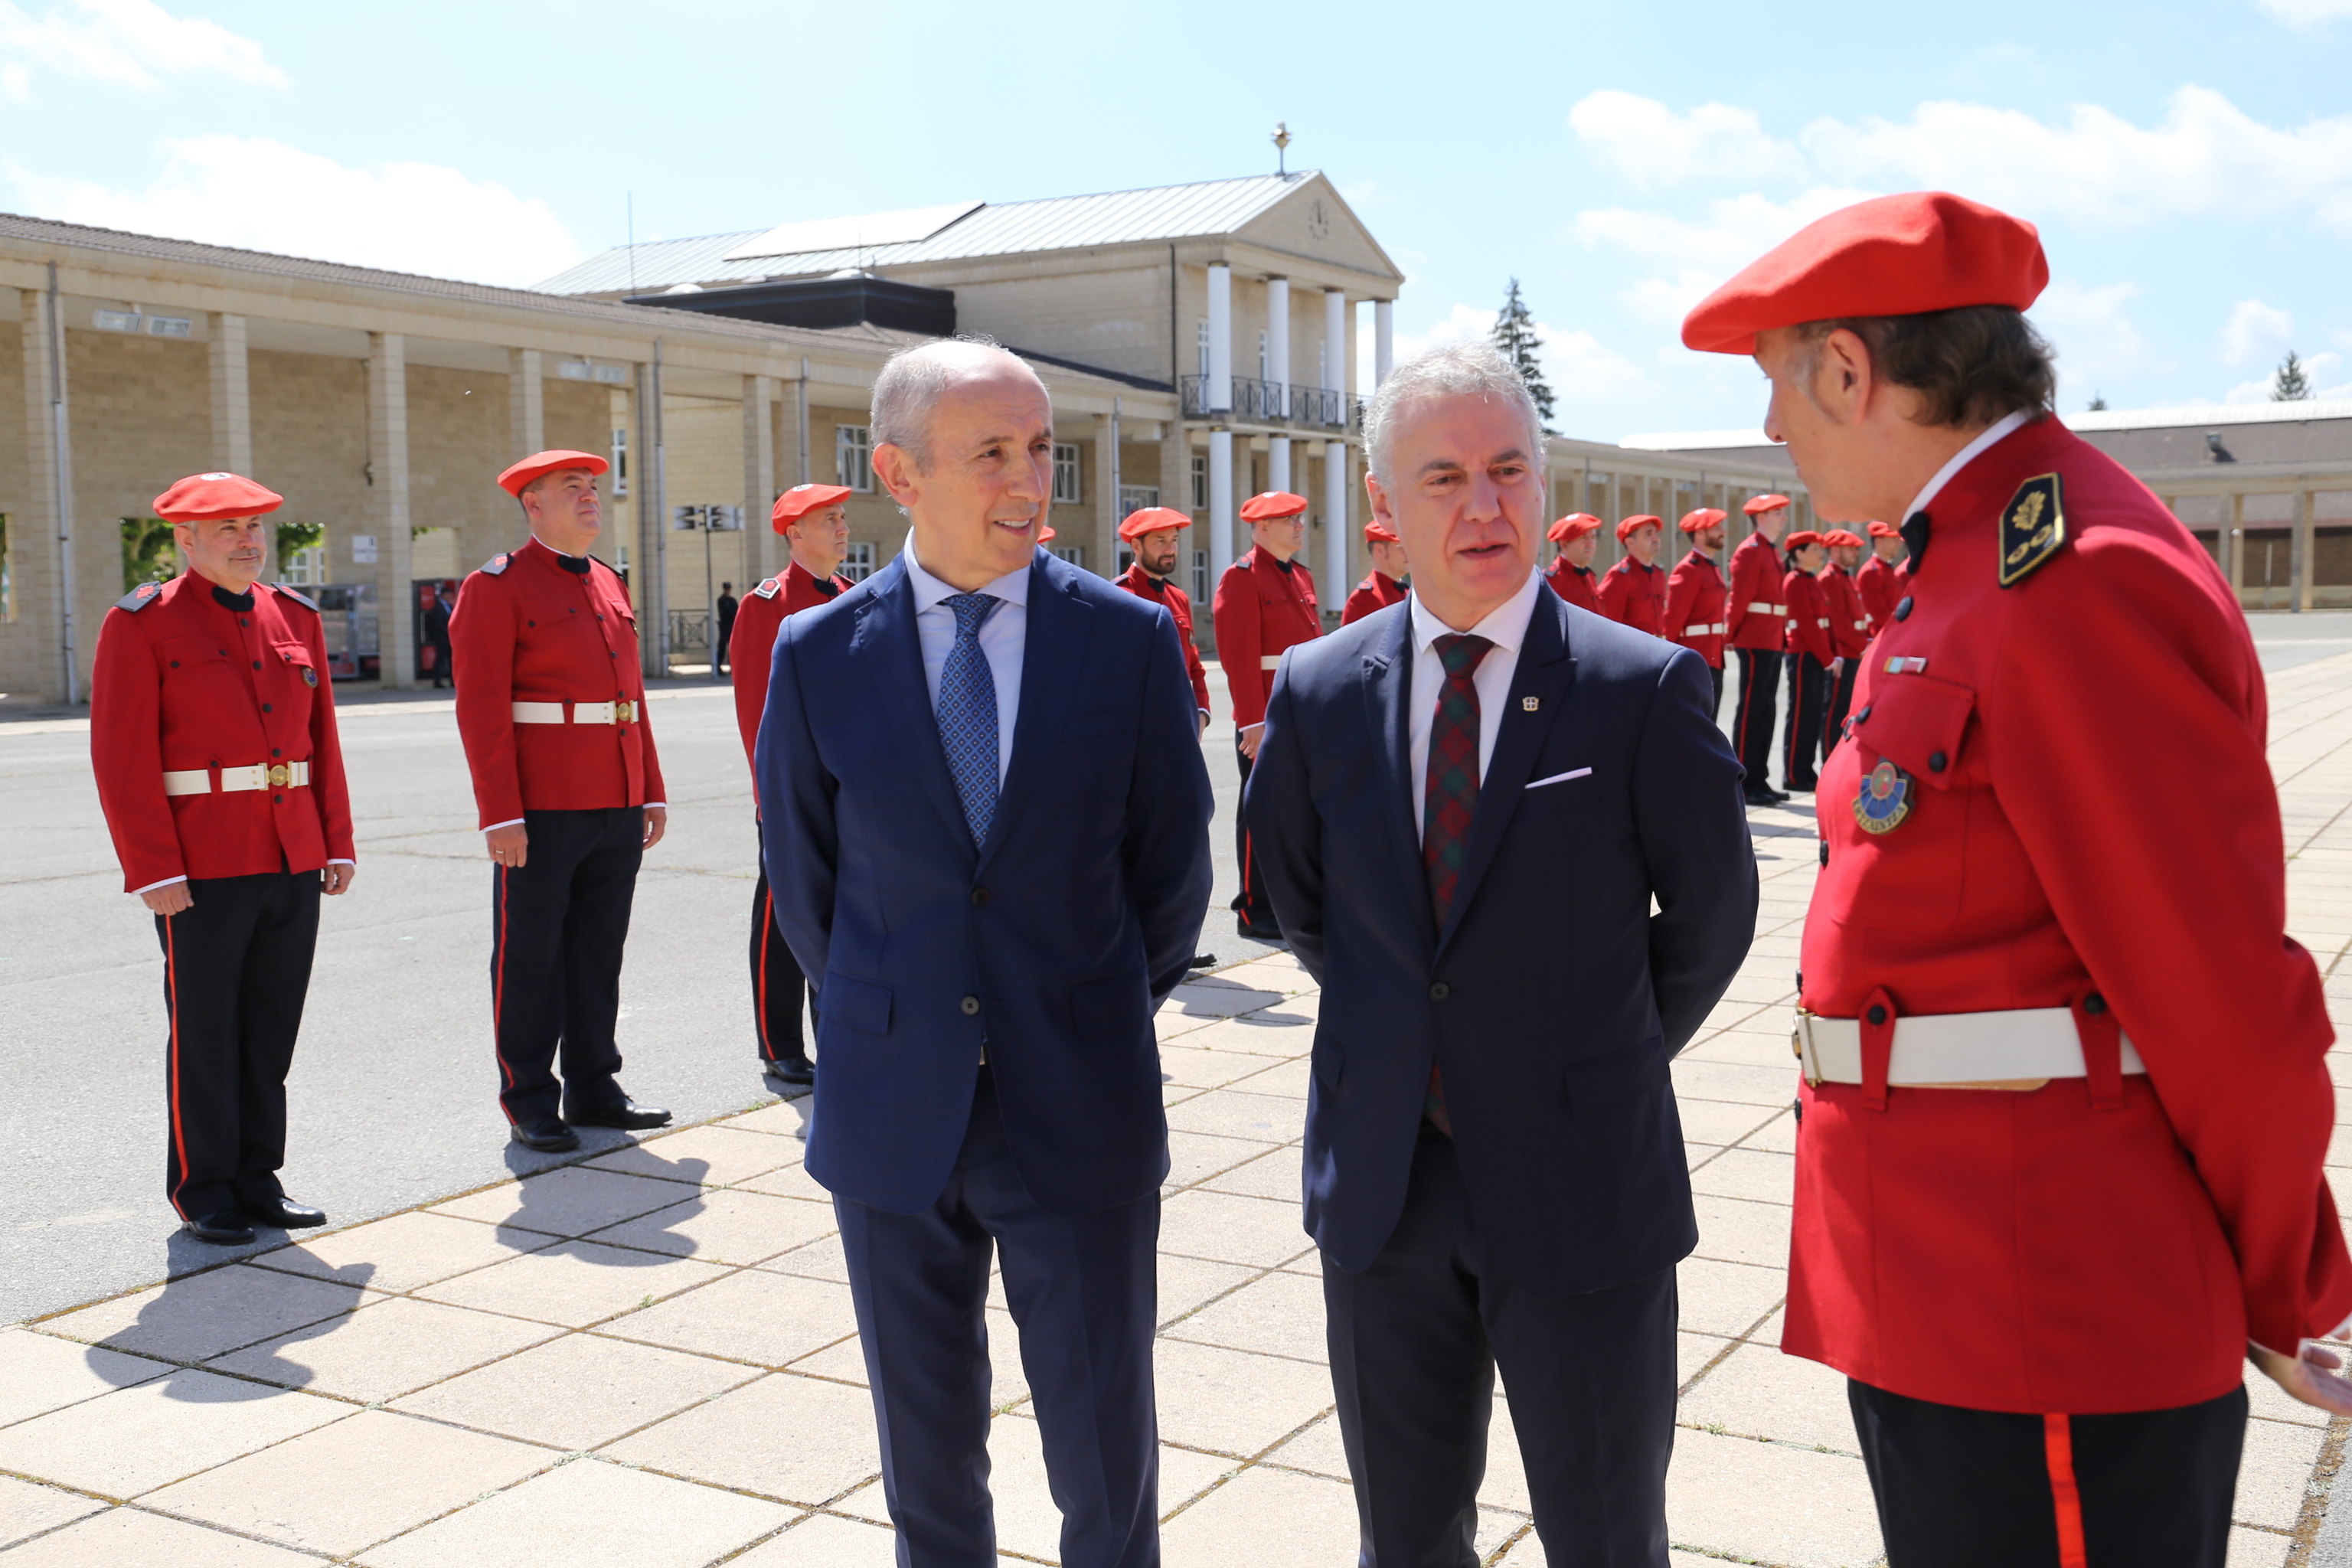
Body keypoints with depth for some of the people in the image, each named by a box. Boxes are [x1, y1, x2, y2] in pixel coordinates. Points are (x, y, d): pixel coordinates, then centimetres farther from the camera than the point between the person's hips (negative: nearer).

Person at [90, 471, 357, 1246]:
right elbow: (121, 756, -10)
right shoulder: (141, 623, -6)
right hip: (203, 868, -5)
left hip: (293, 863, 5)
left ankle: (256, 1178, 21)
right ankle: (204, 1191, 16)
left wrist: (338, 845, 9)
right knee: (205, 1033, 3)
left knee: (271, 1029, 10)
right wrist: (154, 871, -15)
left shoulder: (296, 617, 11)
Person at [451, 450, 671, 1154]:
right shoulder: (497, 587, -6)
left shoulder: (610, 586, 16)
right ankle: (529, 1103, 13)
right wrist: (502, 814, -17)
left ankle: (593, 1087, 23)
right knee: (530, 959, 3)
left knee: (599, 953, 12)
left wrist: (650, 792, 14)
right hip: (543, 812, -7)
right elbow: (481, 708, -12)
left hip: (616, 807, 7)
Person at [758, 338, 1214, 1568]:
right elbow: (802, 877, 9)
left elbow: (1173, 867, 5)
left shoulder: (1132, 638, -4)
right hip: (891, 1118, 1)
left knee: (1107, 1464, 8)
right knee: (925, 1460, 16)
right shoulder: (819, 654, -2)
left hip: (1082, 1111, -1)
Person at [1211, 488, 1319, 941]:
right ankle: (1255, 912, 7)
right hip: (1267, 721, -8)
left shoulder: (1302, 576, 16)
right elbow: (1240, 659, -16)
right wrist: (1254, 723, -19)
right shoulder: (1242, 578, -9)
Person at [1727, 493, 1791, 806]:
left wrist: (1782, 635, 16)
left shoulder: (1773, 551, 17)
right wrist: (1731, 637, -7)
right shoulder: (1749, 551, -12)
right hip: (1756, 642, -9)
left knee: (1766, 710, 11)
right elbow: (1739, 598, -13)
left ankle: (1759, 780, 16)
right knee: (1752, 711, -6)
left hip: (1773, 641, 9)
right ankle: (1745, 785, -3)